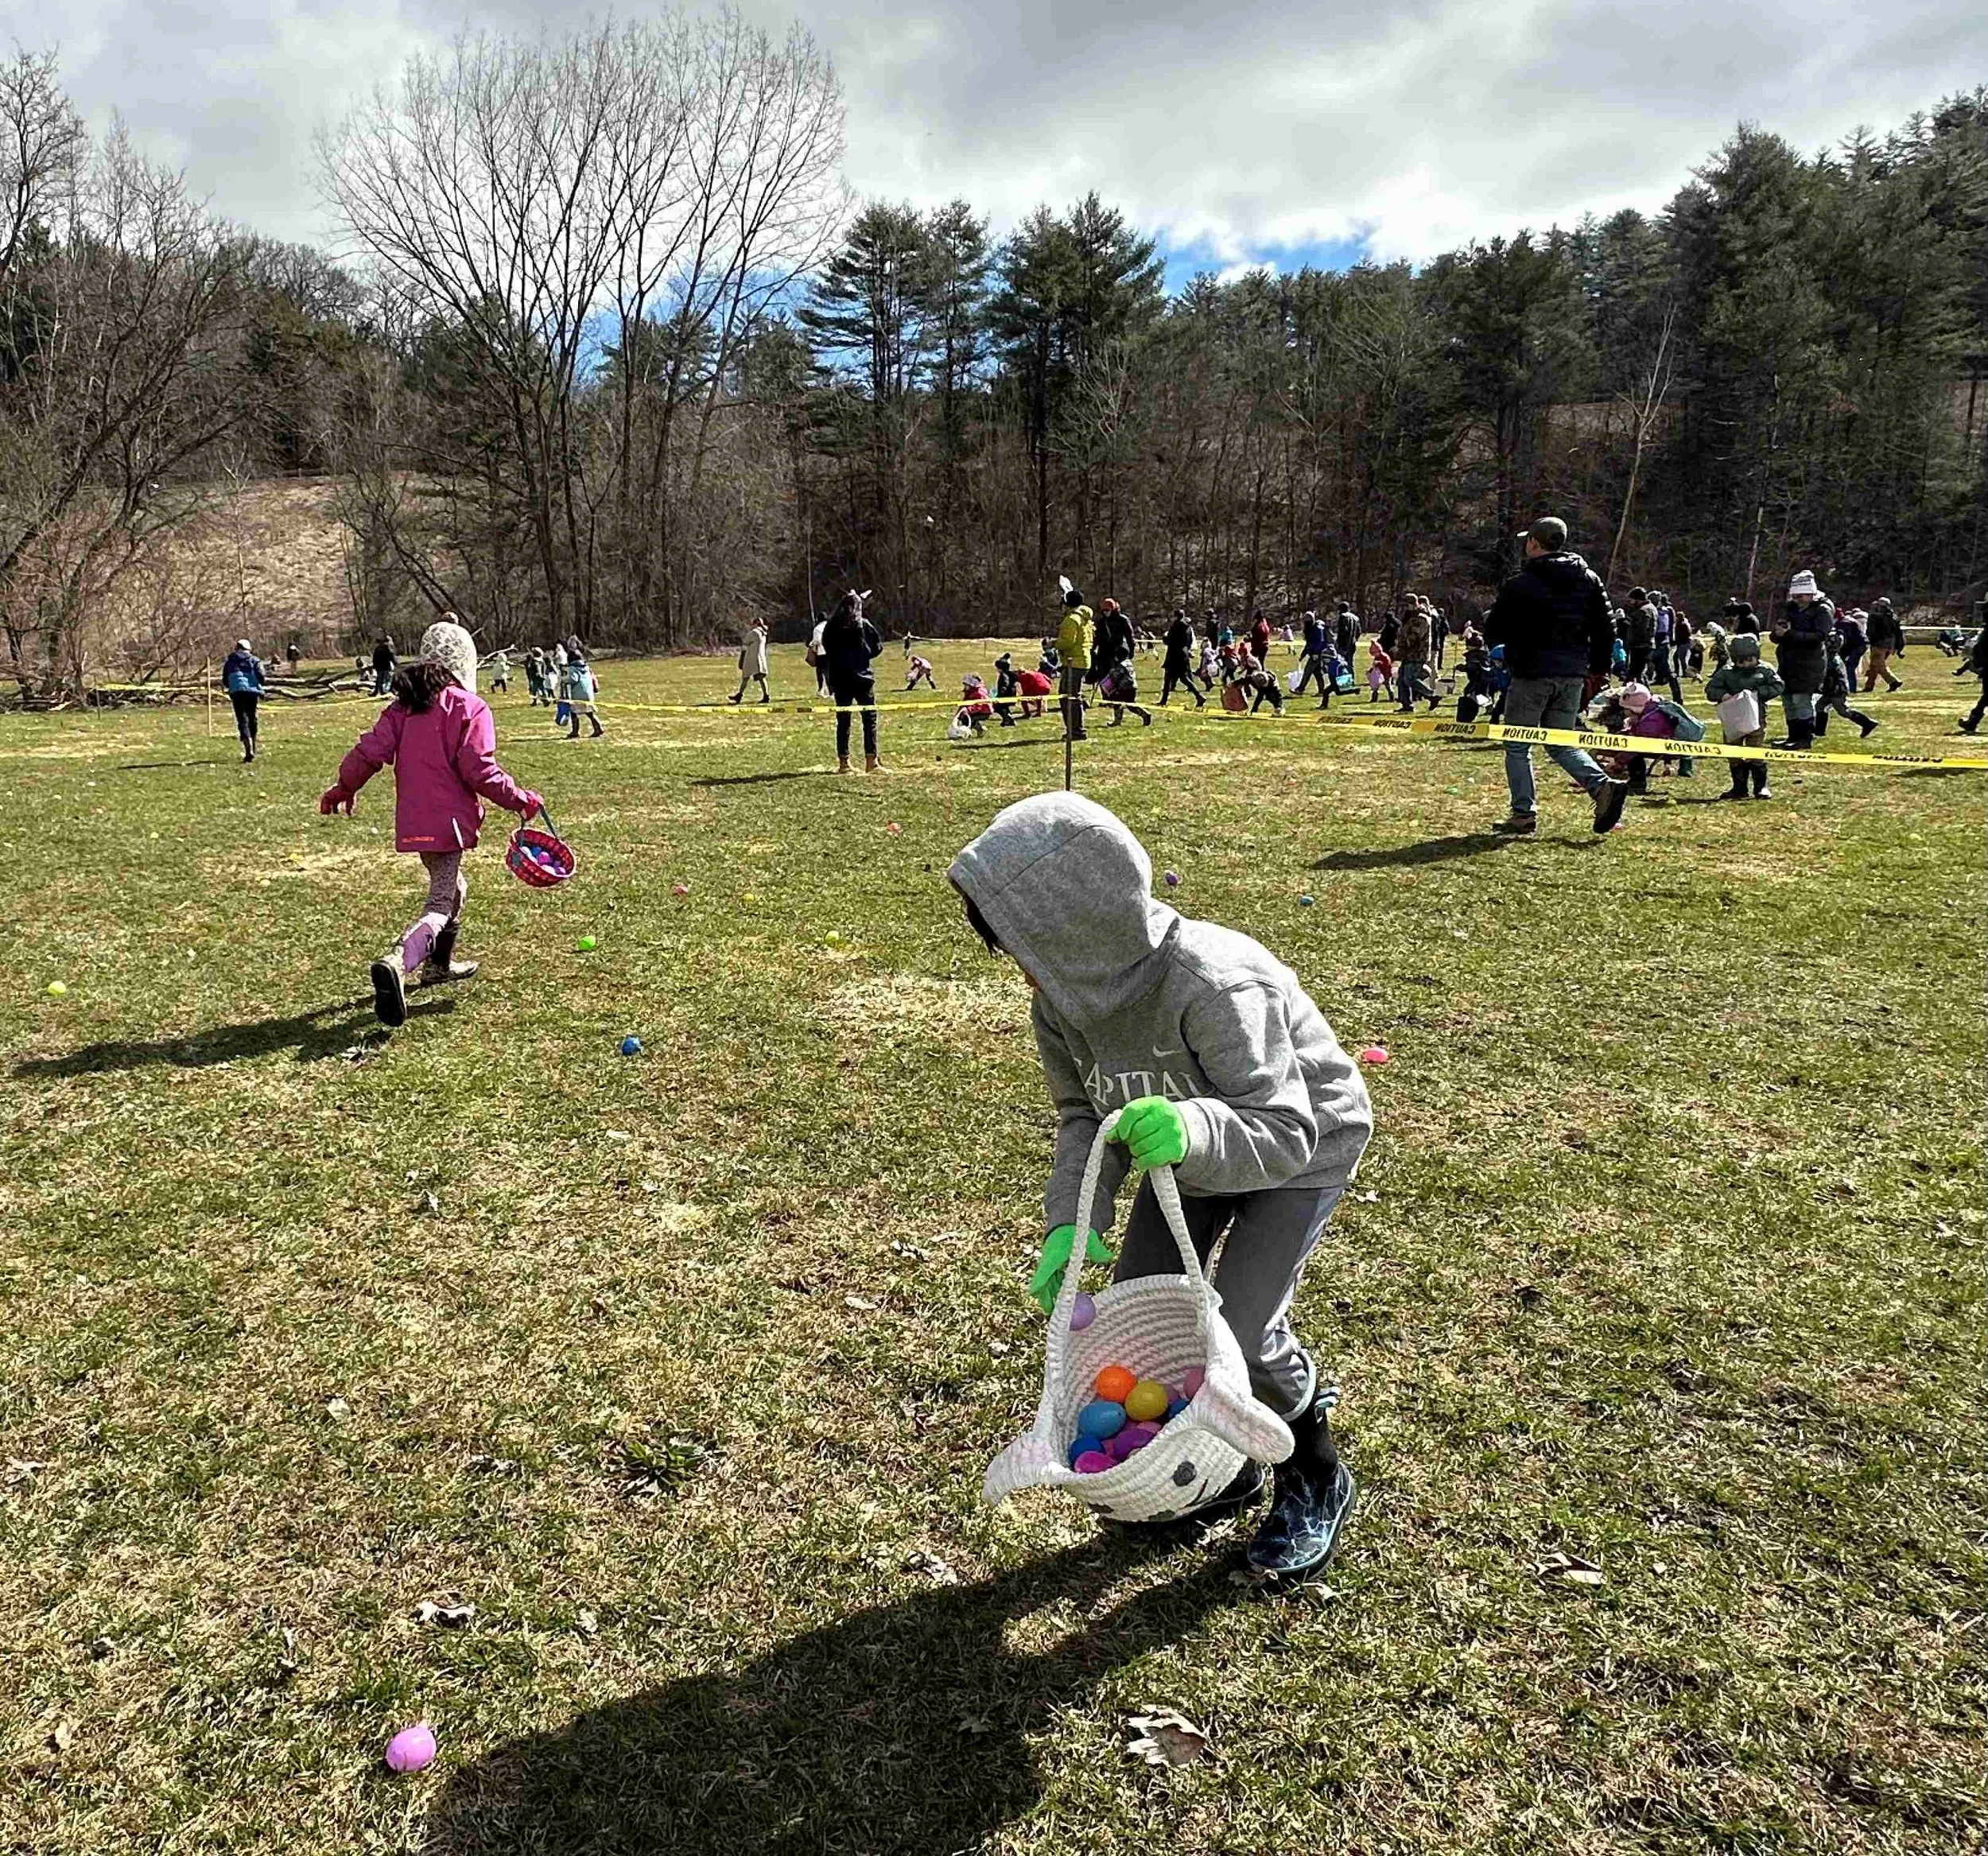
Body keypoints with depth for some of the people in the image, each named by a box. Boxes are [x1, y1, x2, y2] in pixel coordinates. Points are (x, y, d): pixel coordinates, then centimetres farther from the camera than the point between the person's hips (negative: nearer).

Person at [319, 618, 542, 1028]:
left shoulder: (403, 705, 8)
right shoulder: (470, 708, -9)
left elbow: (372, 750, 3)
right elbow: (479, 770, -15)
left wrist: (344, 787, 18)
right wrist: (519, 799, -3)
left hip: (412, 821, 7)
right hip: (449, 821, -7)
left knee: (452, 888, 27)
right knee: (441, 907, -9)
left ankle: (439, 962, 40)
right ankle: (397, 963, -33)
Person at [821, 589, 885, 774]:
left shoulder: (831, 627, 1)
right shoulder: (863, 625, -6)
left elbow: (826, 651, 3)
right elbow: (877, 648, -3)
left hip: (840, 680, 3)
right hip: (863, 677, -2)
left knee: (843, 721, 8)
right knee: (870, 719, 4)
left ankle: (843, 762, 7)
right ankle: (871, 760, -3)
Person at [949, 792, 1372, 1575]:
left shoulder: (1211, 987, -41)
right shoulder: (1063, 996, -20)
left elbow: (1283, 1133, -38)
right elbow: (1084, 1115, -9)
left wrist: (1190, 1131, -60)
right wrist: (1071, 1220, -26)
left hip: (1302, 1149, -6)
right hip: (1190, 1152, 7)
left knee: (1240, 1328, -14)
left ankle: (1316, 1479, 17)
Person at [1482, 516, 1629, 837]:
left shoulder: (1519, 584, -10)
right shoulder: (1588, 580, 8)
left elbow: (1493, 632, -5)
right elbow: (1605, 630, 8)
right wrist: (1597, 667, 16)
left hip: (1532, 673, -6)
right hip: (1573, 674, 6)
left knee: (1517, 746, 7)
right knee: (1561, 743, 15)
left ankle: (1524, 812, 4)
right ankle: (1603, 785, -6)